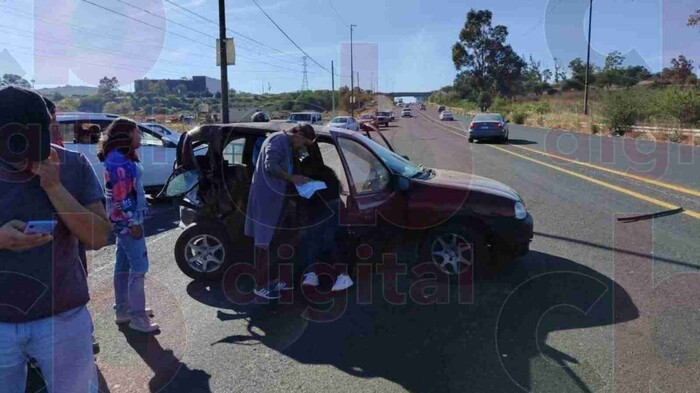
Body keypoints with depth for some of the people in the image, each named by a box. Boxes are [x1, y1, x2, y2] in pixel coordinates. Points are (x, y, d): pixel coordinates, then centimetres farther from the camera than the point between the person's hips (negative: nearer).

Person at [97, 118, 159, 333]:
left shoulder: (121, 158, 15)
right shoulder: (119, 160, -17)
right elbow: (121, 195, -21)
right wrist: (134, 222, -20)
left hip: (124, 221, 11)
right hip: (128, 221, -11)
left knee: (124, 265, 15)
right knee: (139, 267, -7)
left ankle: (123, 310, 25)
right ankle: (137, 317, -2)